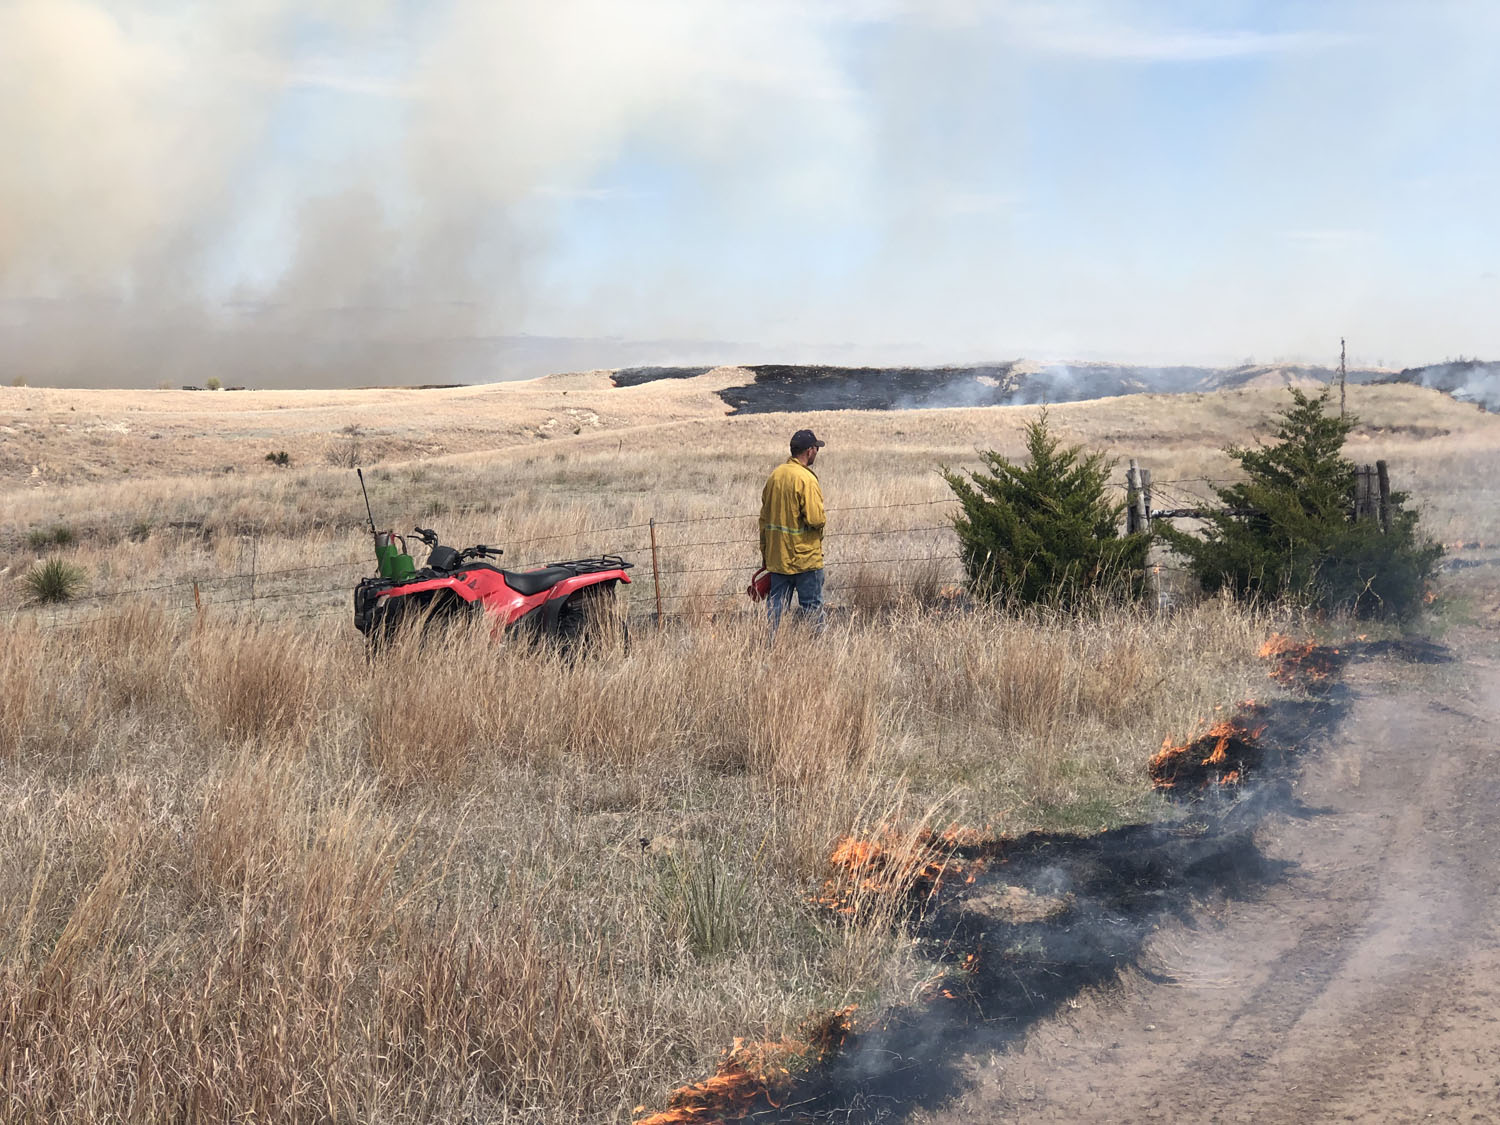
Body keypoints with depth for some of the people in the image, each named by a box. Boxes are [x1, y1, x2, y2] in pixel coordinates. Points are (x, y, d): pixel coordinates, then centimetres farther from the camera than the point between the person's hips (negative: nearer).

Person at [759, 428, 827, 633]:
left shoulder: (775, 476, 7)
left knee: (775, 606, 9)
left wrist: (764, 551, 20)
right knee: (811, 608, 3)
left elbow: (764, 518, 13)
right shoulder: (806, 479, -16)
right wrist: (823, 520, 2)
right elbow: (815, 519, -22)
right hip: (805, 558, -7)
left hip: (776, 557, 7)